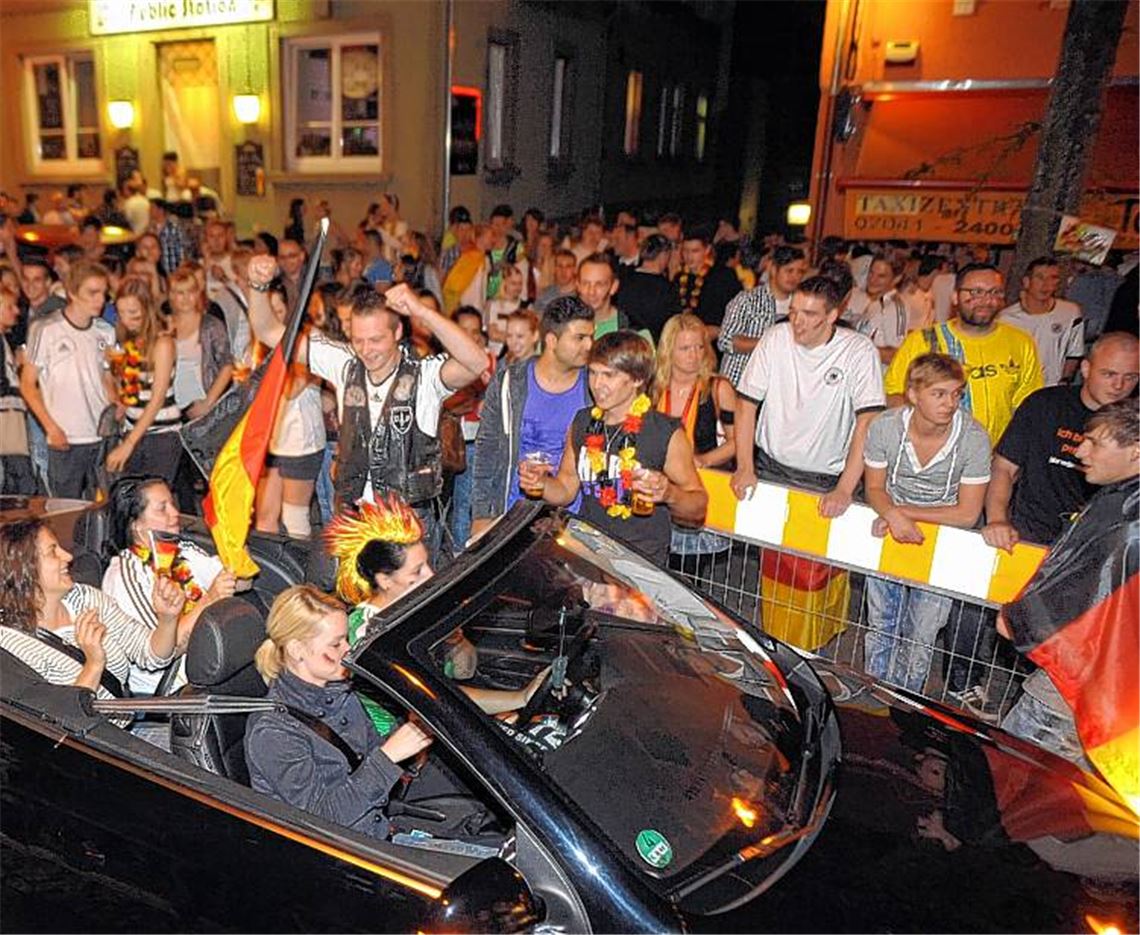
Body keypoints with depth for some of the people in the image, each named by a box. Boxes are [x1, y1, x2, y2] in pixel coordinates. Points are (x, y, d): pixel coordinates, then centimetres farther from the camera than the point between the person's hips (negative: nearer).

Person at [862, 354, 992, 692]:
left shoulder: (973, 438, -19)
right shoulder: (885, 426, -14)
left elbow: (967, 514, -15)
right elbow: (874, 489, -3)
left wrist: (904, 511, -20)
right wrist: (894, 515, -25)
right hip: (890, 531, 2)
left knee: (921, 634, 3)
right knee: (880, 624, 9)